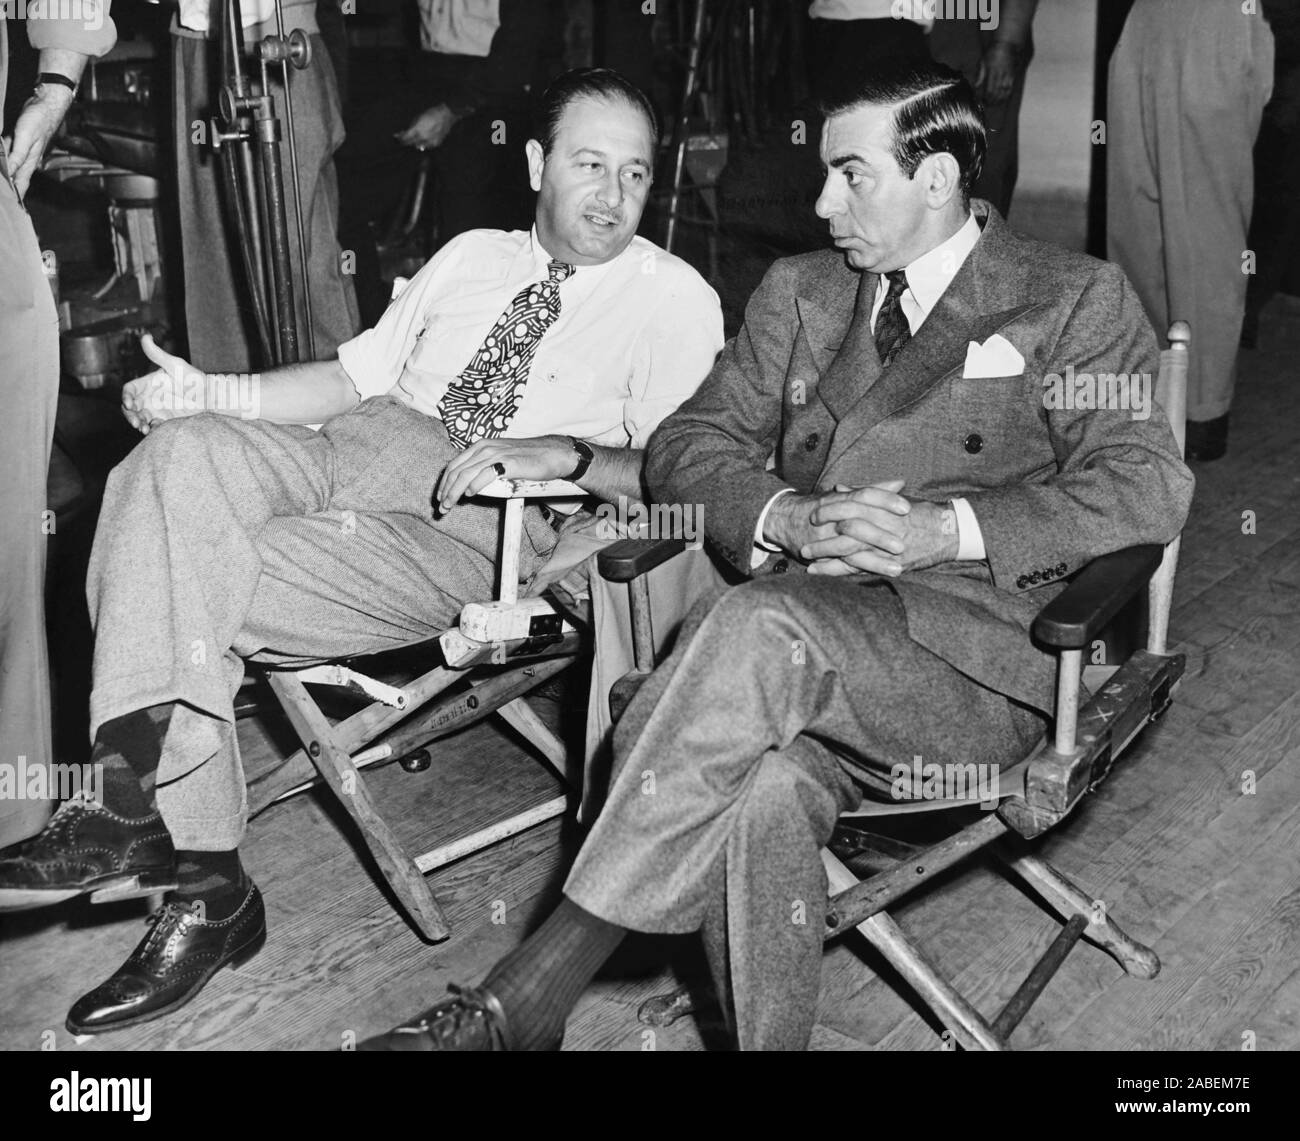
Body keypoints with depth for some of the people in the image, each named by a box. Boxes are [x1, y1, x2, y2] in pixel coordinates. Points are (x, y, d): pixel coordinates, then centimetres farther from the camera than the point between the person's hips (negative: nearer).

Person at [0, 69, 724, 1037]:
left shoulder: (676, 300, 6)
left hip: (470, 523, -5)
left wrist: (561, 453, -23)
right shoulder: (472, 256, 23)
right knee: (181, 451, -26)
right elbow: (358, 374, 22)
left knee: (183, 586, -24)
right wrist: (211, 394, 9)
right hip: (349, 450, 6)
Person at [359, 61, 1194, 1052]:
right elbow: (687, 446, 14)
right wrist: (790, 519, -9)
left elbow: (1149, 485, -3)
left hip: (982, 652, -3)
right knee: (765, 789, -32)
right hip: (812, 647, 4)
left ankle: (522, 1001, -26)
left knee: (754, 628, -32)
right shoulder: (800, 292, 21)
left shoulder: (1073, 300, 8)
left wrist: (944, 529, -16)